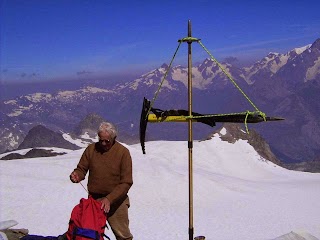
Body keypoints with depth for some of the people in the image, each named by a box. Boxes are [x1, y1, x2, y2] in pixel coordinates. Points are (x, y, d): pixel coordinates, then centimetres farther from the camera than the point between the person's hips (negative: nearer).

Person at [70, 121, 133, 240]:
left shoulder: (123, 152, -10)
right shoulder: (91, 149, 0)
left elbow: (126, 182, -13)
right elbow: (82, 169, 7)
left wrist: (109, 199, -23)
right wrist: (77, 175, -18)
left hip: (116, 201, -3)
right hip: (93, 199, 3)